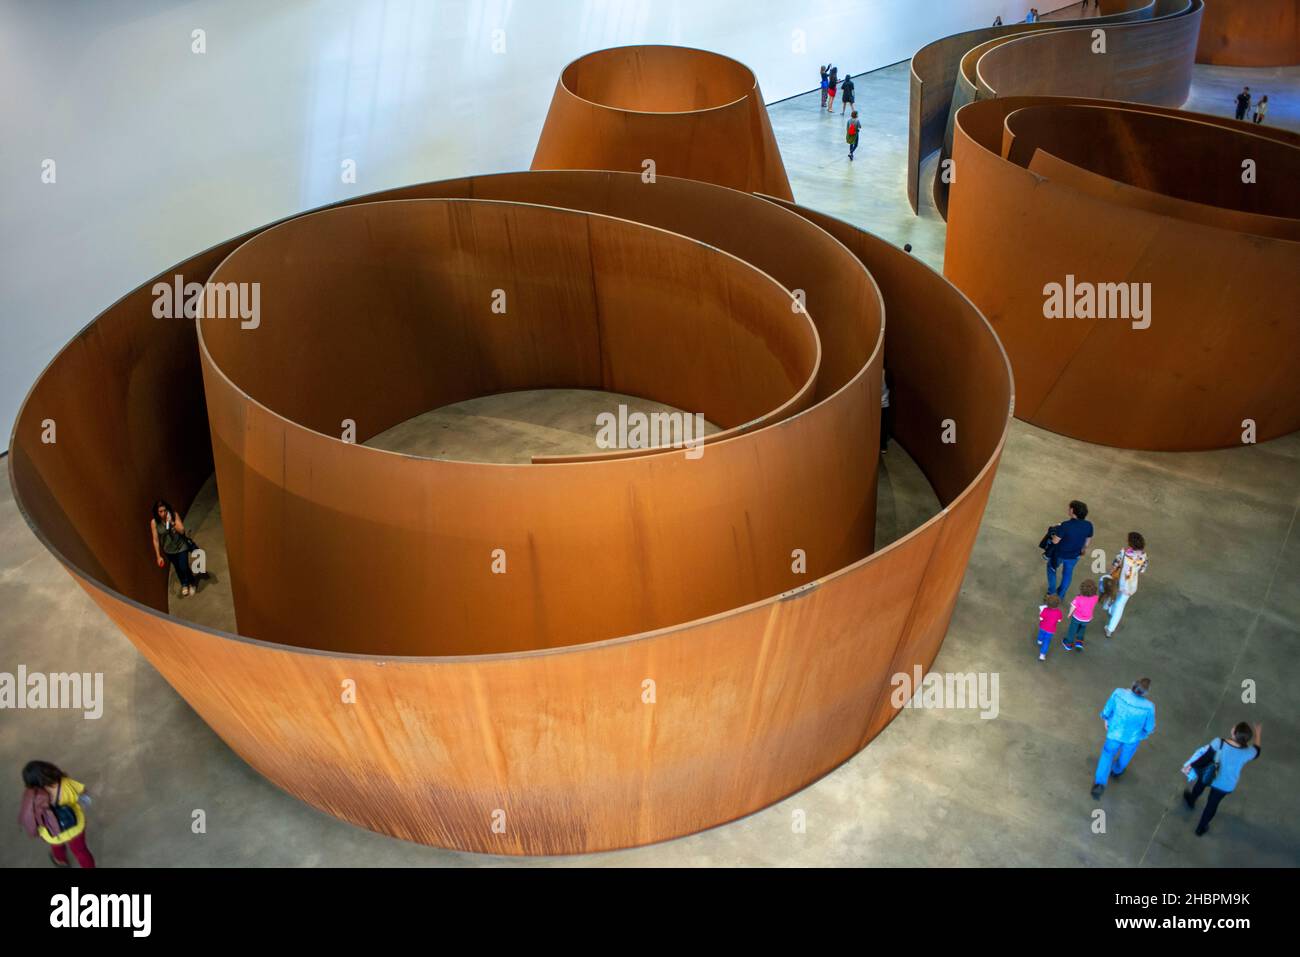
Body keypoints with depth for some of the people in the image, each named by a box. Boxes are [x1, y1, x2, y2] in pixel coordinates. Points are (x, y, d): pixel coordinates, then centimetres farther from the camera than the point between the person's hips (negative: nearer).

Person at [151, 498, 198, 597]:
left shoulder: (174, 515, -20)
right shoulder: (154, 522, -20)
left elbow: (182, 530, -20)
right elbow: (156, 540, -13)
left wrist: (172, 522, -35)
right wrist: (158, 556, -9)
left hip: (181, 547, -2)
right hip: (169, 550, 2)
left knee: (184, 568, 0)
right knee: (178, 569, 21)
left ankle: (192, 583, 32)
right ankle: (184, 585, 49)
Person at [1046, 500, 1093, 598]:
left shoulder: (1065, 525, -35)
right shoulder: (1088, 525, -19)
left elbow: (1055, 541, -25)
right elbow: (1088, 541, -2)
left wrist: (1053, 534, -4)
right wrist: (1084, 549, 19)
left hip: (1060, 554, -4)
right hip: (1074, 555, 4)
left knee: (1051, 567, 27)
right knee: (1068, 573, 28)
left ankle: (1051, 591, 35)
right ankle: (1061, 595, 44)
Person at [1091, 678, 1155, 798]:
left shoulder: (1118, 693, -32)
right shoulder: (1148, 707, -35)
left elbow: (1108, 709, -14)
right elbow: (1149, 727, -16)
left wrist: (1106, 719, 8)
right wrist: (1145, 733, 8)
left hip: (1115, 732, 1)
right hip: (1133, 737, 0)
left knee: (1108, 753, 25)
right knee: (1126, 752, 32)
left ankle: (1100, 783, 17)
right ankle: (1117, 770, 60)